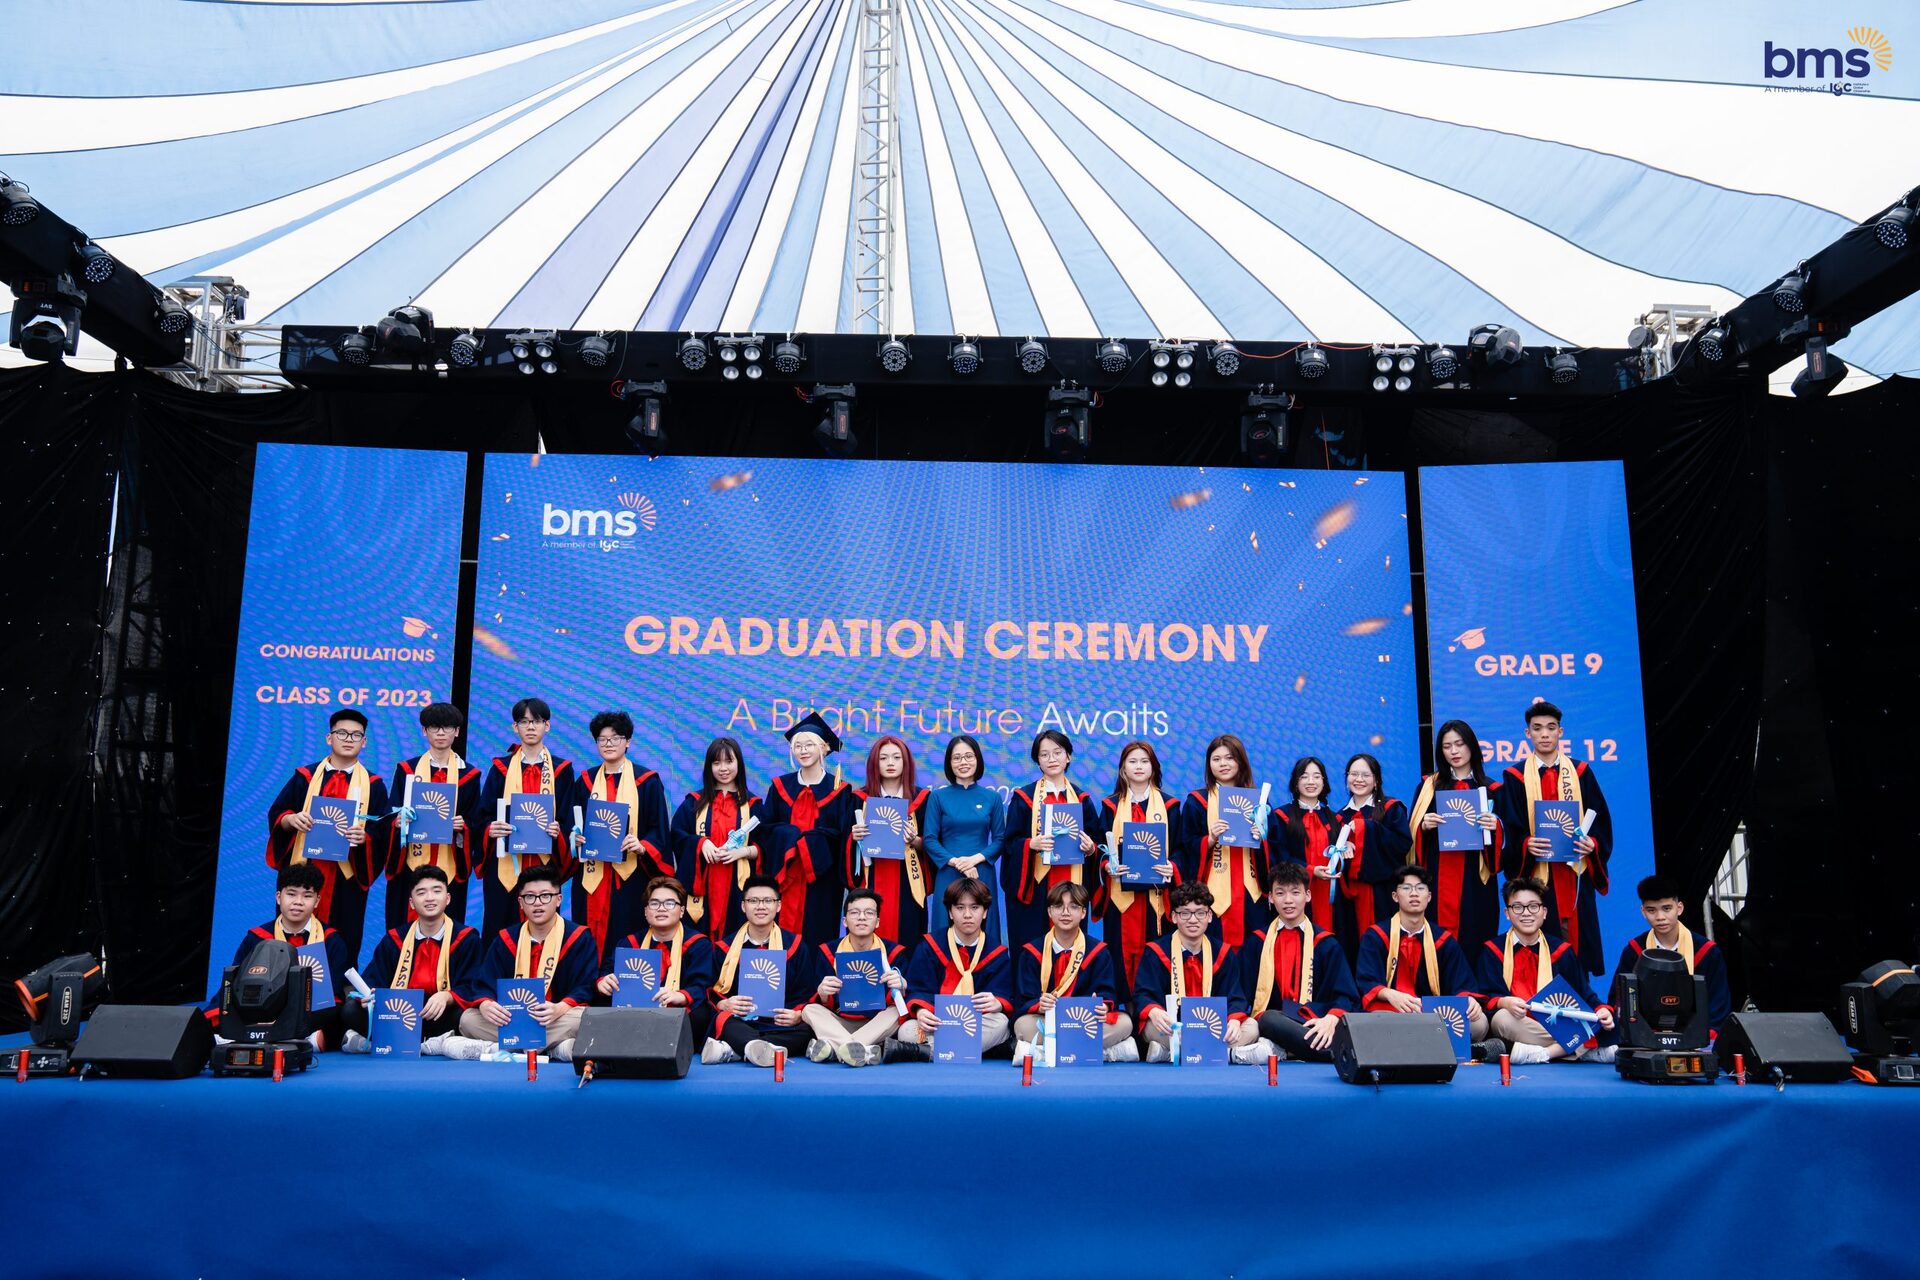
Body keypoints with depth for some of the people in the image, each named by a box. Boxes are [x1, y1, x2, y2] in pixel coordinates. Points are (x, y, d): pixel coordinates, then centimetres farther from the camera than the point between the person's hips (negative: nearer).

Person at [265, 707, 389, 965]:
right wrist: (291, 819, -17)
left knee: (341, 950, 4)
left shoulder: (373, 785, 4)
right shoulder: (304, 776, 7)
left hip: (346, 877, -1)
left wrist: (365, 837, -21)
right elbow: (275, 814, 5)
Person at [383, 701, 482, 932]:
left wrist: (463, 826, -16)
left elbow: (476, 823, 6)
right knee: (407, 926, 0)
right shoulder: (406, 770, 6)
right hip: (411, 866, 0)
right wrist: (398, 822, -17)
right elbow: (391, 817, 5)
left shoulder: (469, 774, 6)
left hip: (450, 867, 0)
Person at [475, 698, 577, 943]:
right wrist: (490, 829, -17)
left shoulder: (561, 770, 6)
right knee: (499, 931, 0)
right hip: (504, 865, 1)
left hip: (544, 864, 0)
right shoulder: (501, 768, 7)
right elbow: (484, 815, 5)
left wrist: (558, 831, -17)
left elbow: (569, 819, 4)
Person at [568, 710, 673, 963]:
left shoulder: (646, 780, 2)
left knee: (627, 939, -4)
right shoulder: (586, 781, 12)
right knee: (591, 937, 2)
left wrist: (643, 846, -17)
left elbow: (659, 828, 0)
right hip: (592, 874, 3)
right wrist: (574, 836, -7)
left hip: (631, 875, -3)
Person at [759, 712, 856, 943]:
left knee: (817, 936, 0)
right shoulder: (780, 786, 8)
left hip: (821, 879, -1)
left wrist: (795, 836, -15)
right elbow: (766, 829, 3)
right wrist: (789, 835, -16)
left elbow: (842, 836, -6)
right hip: (784, 879, 1)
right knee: (781, 933, -1)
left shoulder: (838, 791, 2)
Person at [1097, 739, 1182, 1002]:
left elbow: (1178, 847, 7)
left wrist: (1172, 868, -12)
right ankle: (1123, 1007, 6)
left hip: (1156, 894, 0)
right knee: (1122, 951, -2)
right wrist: (1107, 865, -11)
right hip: (1121, 894, 0)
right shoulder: (1111, 805, 11)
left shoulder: (1168, 805, 10)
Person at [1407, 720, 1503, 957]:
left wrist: (1496, 827, -13)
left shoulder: (1490, 789, 9)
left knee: (1475, 942, -2)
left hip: (1475, 879, 0)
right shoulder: (1429, 786, 11)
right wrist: (1424, 826, -13)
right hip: (1438, 880, 0)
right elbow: (1412, 832, 9)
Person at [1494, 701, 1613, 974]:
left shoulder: (1581, 772, 9)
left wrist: (1593, 844, -12)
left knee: (1577, 940, 3)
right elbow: (1508, 828, 0)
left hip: (1575, 875, 2)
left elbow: (1600, 820, 7)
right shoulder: (1515, 777, 4)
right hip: (1535, 876, -1)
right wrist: (1525, 845, -19)